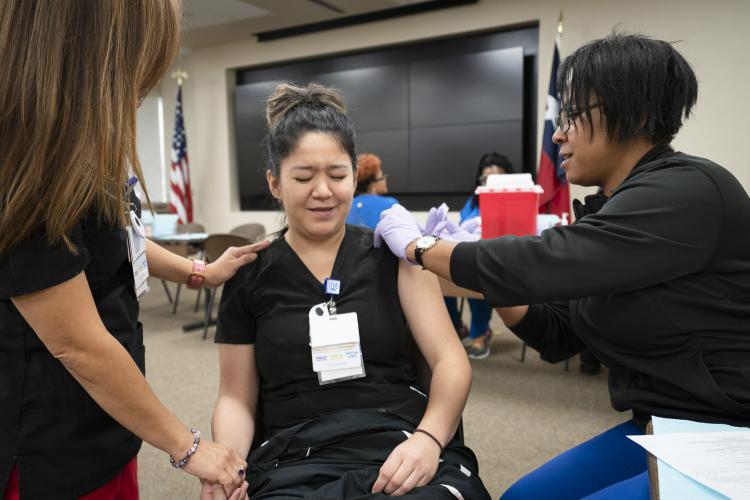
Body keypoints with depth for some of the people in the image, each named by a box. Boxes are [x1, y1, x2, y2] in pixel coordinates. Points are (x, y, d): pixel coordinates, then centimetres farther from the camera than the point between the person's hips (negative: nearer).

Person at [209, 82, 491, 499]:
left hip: (403, 452, -1)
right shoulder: (249, 278, 6)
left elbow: (451, 362, 0)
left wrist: (428, 438, -18)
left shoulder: (393, 255, 4)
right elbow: (236, 398, 10)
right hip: (293, 465, 2)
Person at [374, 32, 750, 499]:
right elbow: (557, 336, 6)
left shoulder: (688, 190, -20)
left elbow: (541, 264, -29)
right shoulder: (608, 210, 5)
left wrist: (419, 246, -15)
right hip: (656, 430, 8)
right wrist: (471, 261, -4)